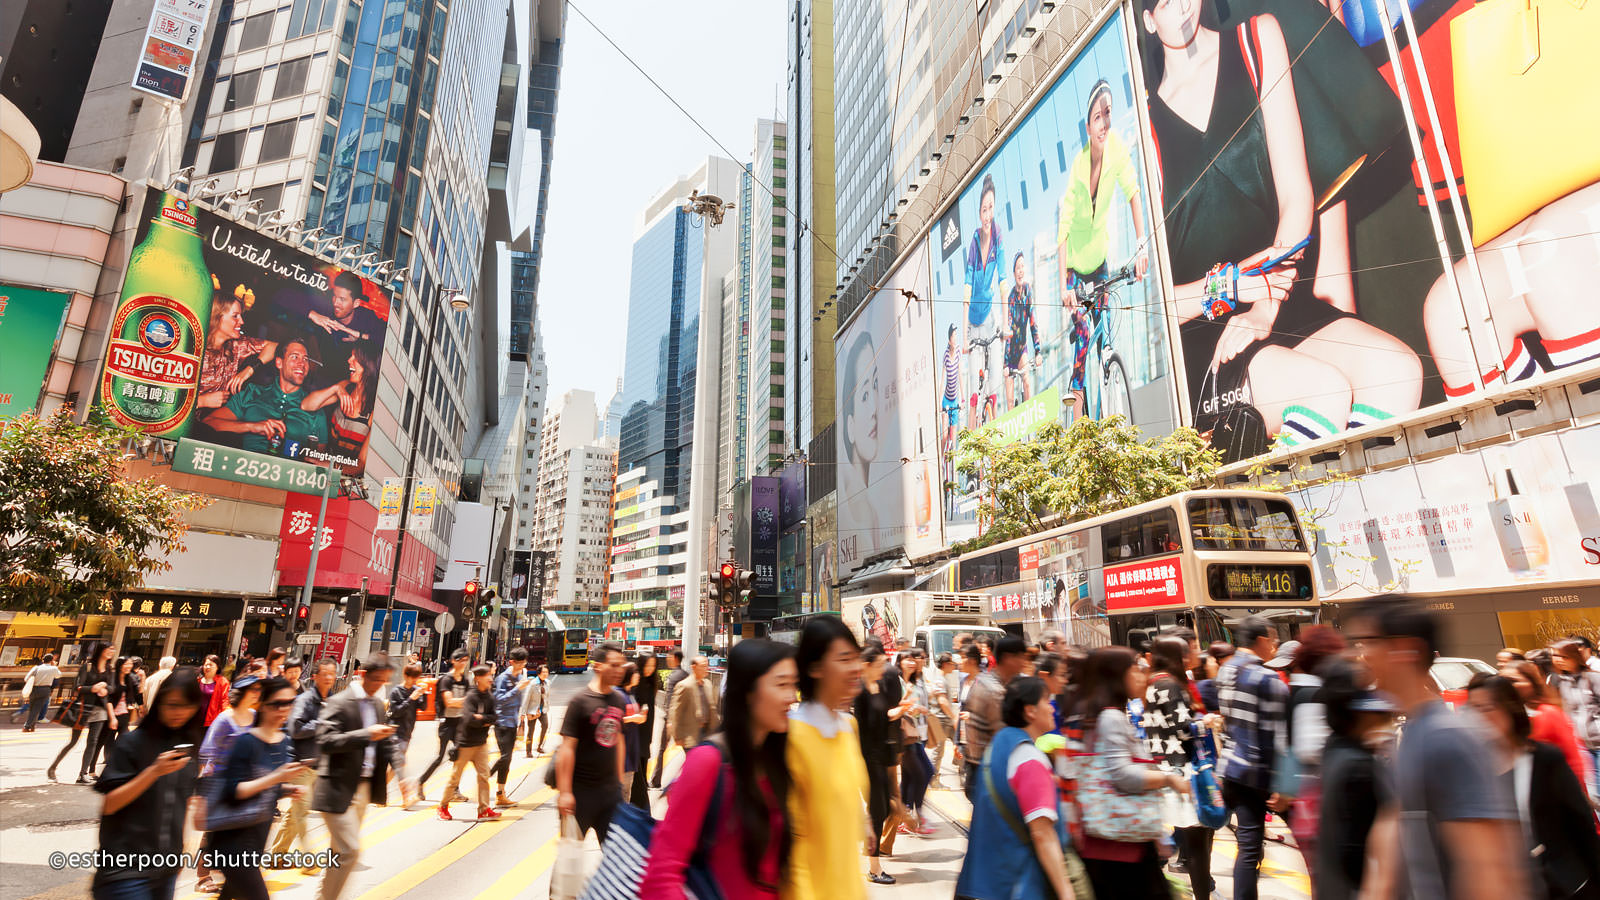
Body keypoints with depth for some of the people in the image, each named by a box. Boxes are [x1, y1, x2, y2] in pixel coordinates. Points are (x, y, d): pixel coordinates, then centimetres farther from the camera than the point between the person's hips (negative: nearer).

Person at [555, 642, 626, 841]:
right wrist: (564, 791, -18)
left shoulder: (618, 700, 5)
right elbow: (567, 747, -16)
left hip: (611, 788, 5)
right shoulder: (580, 701, -14)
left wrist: (619, 781, 14)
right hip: (582, 789, -5)